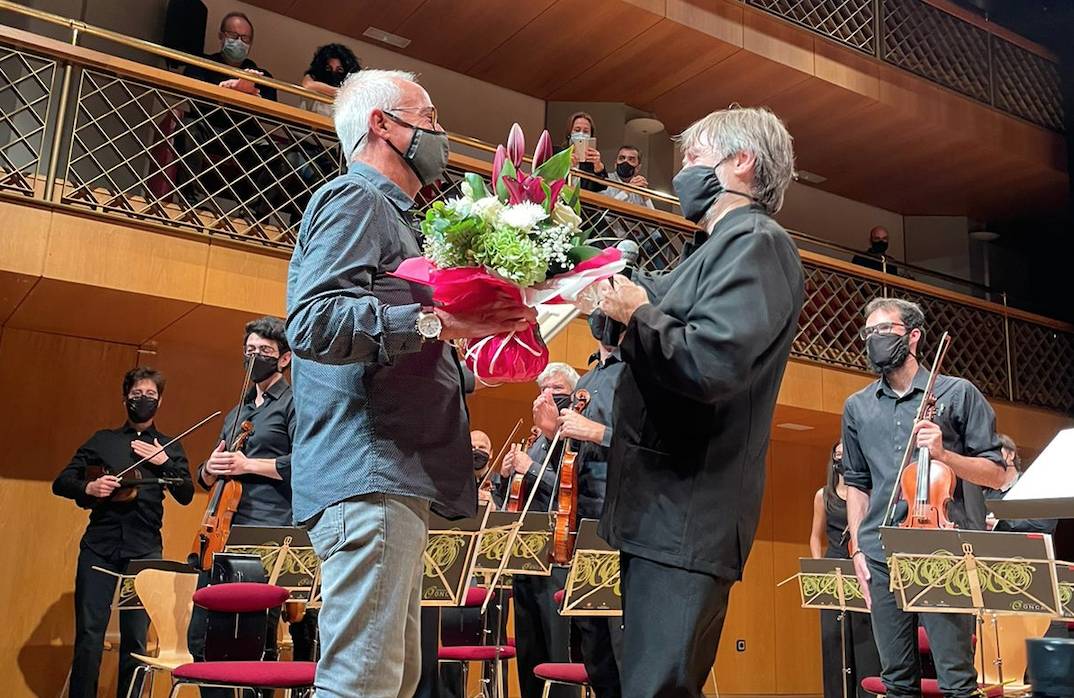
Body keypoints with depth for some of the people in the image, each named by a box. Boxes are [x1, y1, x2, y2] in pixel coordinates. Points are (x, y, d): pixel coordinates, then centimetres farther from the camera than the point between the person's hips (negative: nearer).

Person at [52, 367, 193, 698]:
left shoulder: (170, 448, 14)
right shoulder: (103, 440, 14)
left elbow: (186, 495, 6)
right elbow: (61, 482, 12)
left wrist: (164, 462, -7)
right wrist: (88, 488, -9)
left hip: (145, 550, 0)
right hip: (99, 546, 0)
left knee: (136, 639, 1)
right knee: (89, 634, -4)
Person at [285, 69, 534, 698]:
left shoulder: (387, 211, 29)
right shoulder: (355, 199, -3)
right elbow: (314, 322, -21)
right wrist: (434, 321, -24)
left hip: (394, 481, 11)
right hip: (368, 479, -11)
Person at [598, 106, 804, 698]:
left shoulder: (756, 242, -10)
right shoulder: (721, 249, 22)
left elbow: (710, 362, -25)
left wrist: (636, 314, -11)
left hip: (686, 521, -10)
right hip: (663, 516, 10)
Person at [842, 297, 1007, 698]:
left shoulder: (957, 393, 5)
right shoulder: (857, 407, 14)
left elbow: (996, 473, 5)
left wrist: (944, 454, -13)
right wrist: (858, 548, 9)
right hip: (882, 556, 3)